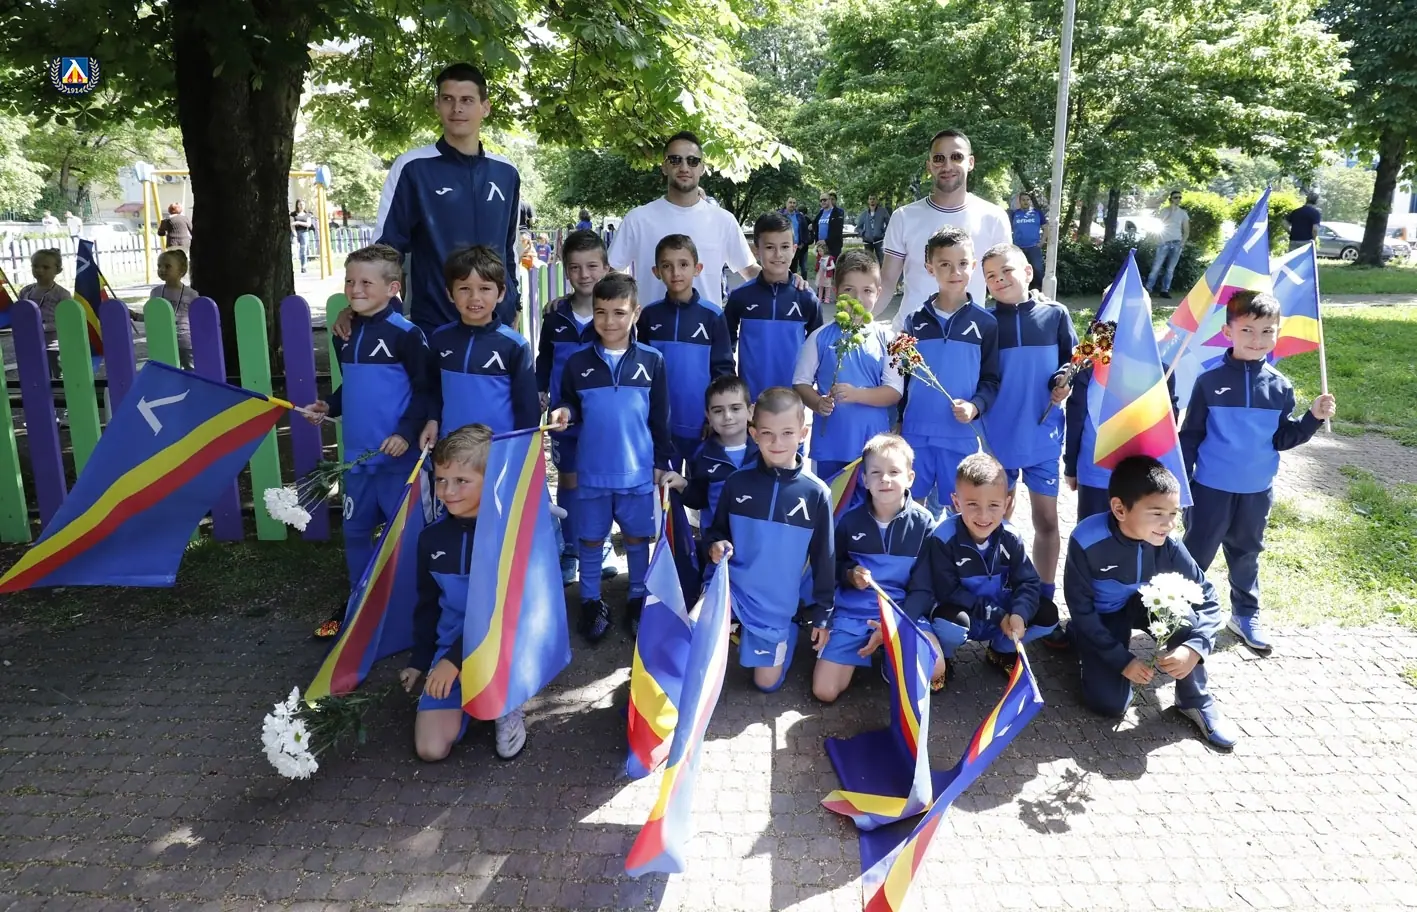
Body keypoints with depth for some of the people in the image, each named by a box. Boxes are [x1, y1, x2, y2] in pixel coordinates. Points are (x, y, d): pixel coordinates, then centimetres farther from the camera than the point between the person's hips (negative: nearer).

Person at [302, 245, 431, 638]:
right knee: (355, 530, 16)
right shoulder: (345, 334, 10)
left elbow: (425, 390, -13)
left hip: (398, 455, -7)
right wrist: (328, 407, 6)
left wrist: (407, 432, -21)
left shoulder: (406, 334, -12)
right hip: (358, 454, 7)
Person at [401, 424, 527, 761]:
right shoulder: (431, 537, 1)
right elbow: (427, 605, 14)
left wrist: (455, 658, -23)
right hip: (450, 647, 4)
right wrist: (419, 661, 14)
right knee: (431, 749, -8)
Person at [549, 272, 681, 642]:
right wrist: (564, 414, -16)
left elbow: (660, 419, 0)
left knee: (637, 538, 14)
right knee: (591, 540, 13)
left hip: (638, 472, 0)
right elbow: (570, 406, 7)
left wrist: (662, 464, 0)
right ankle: (591, 603, 29)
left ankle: (638, 600, 31)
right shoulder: (577, 363, -3)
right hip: (592, 471, 1)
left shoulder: (652, 361, -5)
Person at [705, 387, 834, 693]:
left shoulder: (816, 493, -10)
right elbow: (716, 530, 8)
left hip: (778, 605, -1)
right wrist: (715, 546, -15)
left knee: (767, 683, 8)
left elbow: (824, 558, -3)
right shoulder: (737, 482, -6)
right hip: (732, 589, 1)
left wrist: (822, 614, 0)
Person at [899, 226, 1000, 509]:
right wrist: (897, 420, 8)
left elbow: (991, 379, 1)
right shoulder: (916, 320, 4)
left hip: (961, 434, -1)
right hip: (916, 431, 1)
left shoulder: (985, 323, 0)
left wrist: (975, 406, -17)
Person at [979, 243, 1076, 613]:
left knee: (1046, 518, 9)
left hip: (1044, 434, 0)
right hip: (999, 436, 0)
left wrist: (1065, 382, -13)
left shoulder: (1055, 313, 0)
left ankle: (1045, 596, 23)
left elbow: (1075, 360, 6)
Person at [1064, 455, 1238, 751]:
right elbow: (1081, 610, -22)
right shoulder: (1086, 541, -31)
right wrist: (1121, 659, -25)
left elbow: (1207, 599, -15)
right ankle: (1084, 643, 15)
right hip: (1099, 618, -3)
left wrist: (1194, 647, -33)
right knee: (1110, 704, -17)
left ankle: (1196, 701, -9)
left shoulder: (1169, 546, -22)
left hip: (1142, 605, 3)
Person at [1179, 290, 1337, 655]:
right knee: (1197, 553, 7)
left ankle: (1246, 615, 34)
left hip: (1257, 490, 4)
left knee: (1246, 553, 18)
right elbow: (1190, 435, -7)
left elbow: (1281, 439, 4)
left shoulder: (1280, 386, -2)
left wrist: (1313, 418, -11)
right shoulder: (1210, 381, -11)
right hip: (1212, 487, -3)